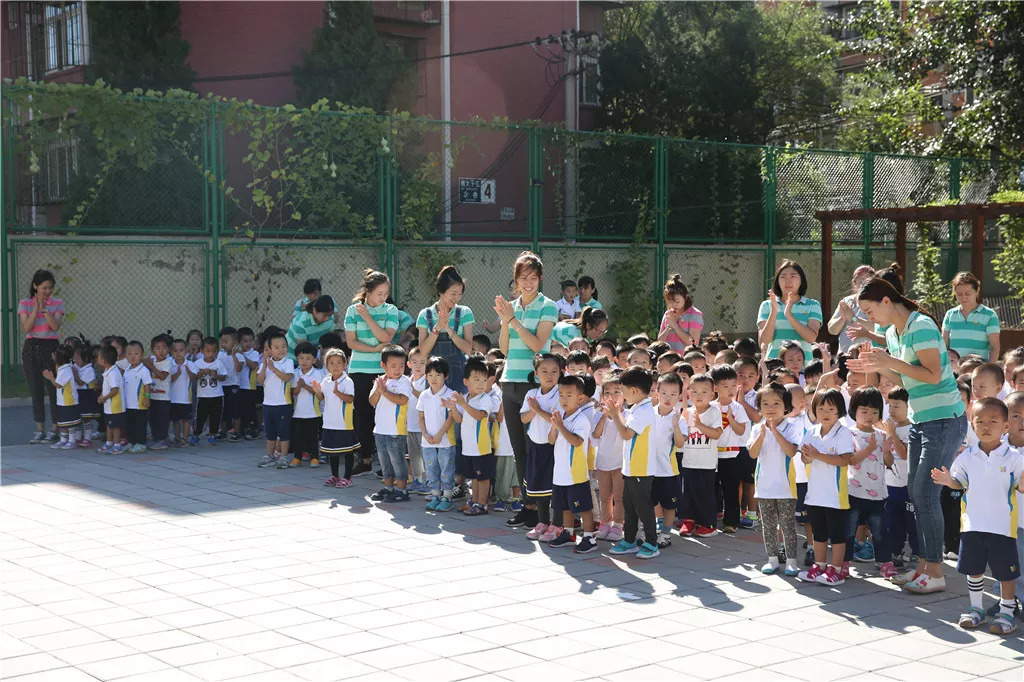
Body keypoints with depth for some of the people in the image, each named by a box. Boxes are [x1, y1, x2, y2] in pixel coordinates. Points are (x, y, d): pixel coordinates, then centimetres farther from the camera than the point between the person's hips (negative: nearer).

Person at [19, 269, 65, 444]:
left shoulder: (57, 304, 2)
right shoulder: (25, 304, 3)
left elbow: (55, 326, -12)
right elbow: (26, 328, -9)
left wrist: (44, 308, -17)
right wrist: (36, 307, -13)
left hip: (51, 347, -1)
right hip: (31, 348, 1)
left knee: (54, 389, -3)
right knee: (36, 390, 6)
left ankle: (54, 429, 5)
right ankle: (40, 429, 14)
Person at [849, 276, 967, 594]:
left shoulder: (921, 327, -17)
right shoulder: (893, 333, 10)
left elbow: (933, 375, -23)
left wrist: (890, 361, -25)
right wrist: (877, 367, 1)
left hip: (945, 421, -9)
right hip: (921, 422, 9)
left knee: (926, 494, -9)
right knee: (915, 493, 9)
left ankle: (935, 572, -1)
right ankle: (924, 564, 18)